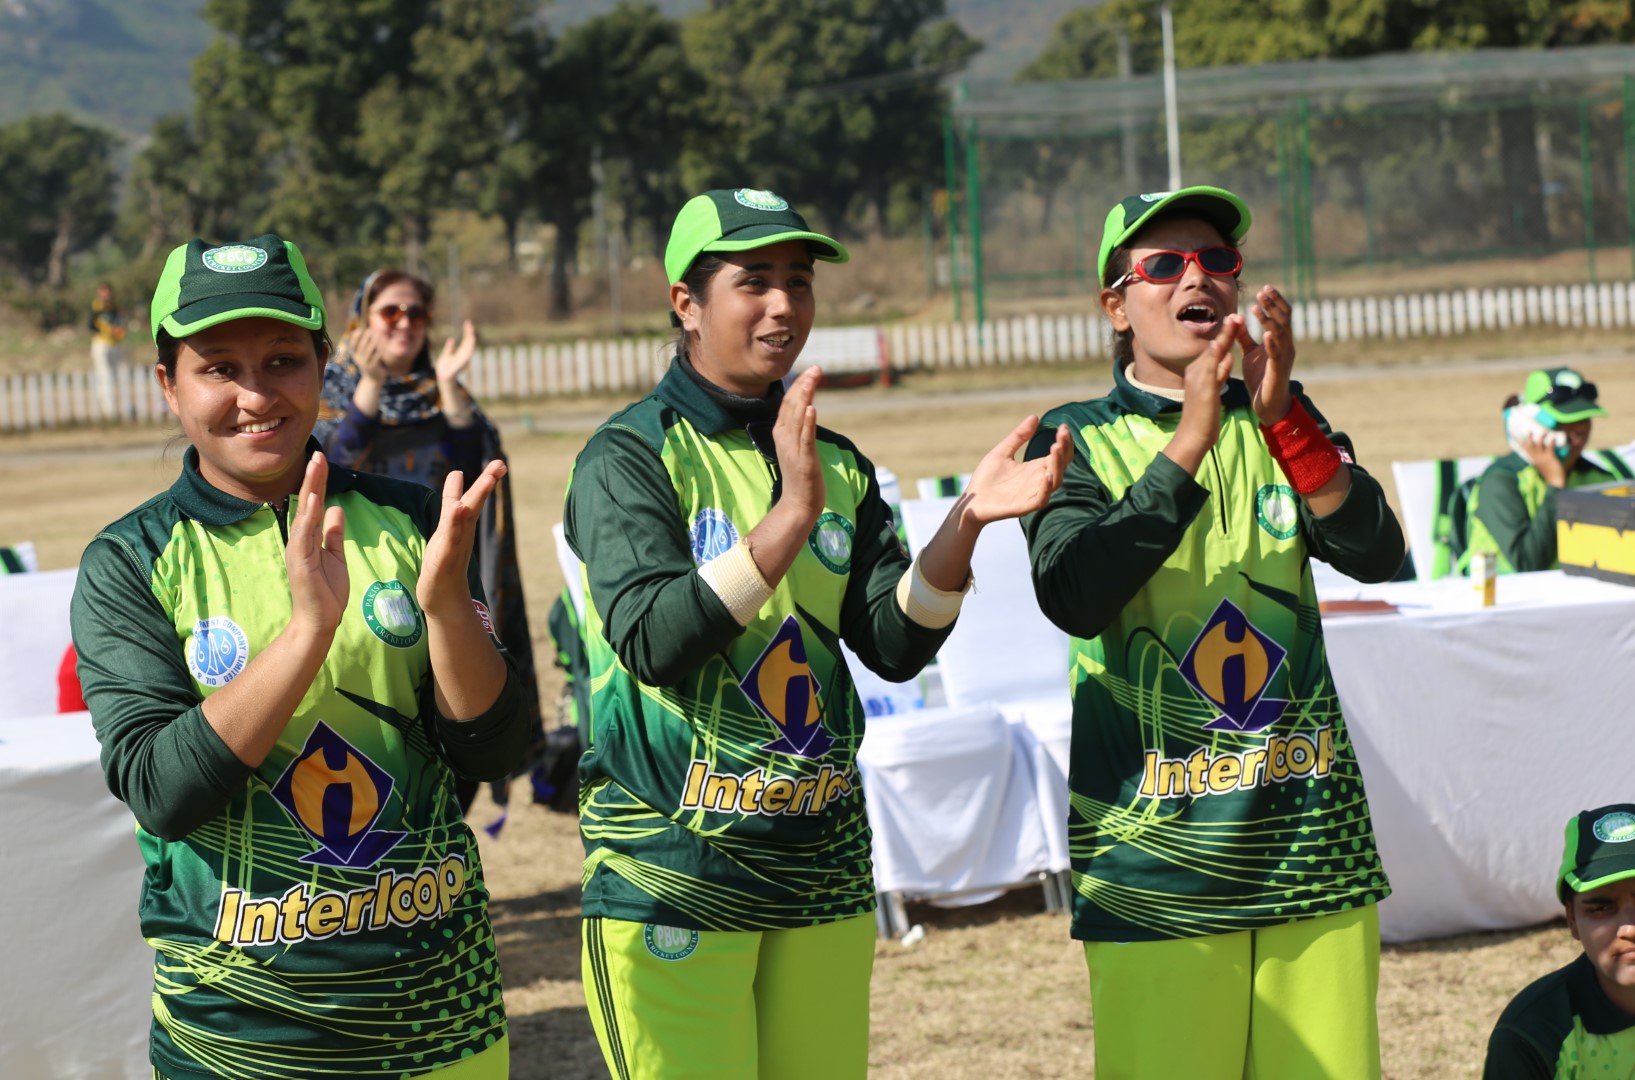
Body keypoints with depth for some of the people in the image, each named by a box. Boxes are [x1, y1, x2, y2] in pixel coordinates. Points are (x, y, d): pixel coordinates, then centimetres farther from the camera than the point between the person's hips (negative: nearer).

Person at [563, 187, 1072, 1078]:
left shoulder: (839, 467, 12)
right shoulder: (630, 457, -6)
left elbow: (896, 645, 2)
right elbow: (653, 642, -21)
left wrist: (964, 523, -14)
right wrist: (789, 518, -28)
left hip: (823, 871, 6)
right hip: (672, 876, -5)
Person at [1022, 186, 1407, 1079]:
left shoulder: (1283, 424, 12)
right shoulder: (1078, 438, 2)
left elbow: (1373, 555, -5)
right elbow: (1071, 597, -16)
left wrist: (1280, 415, -18)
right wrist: (1187, 444, -22)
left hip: (1314, 847, 3)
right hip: (1157, 856, -3)